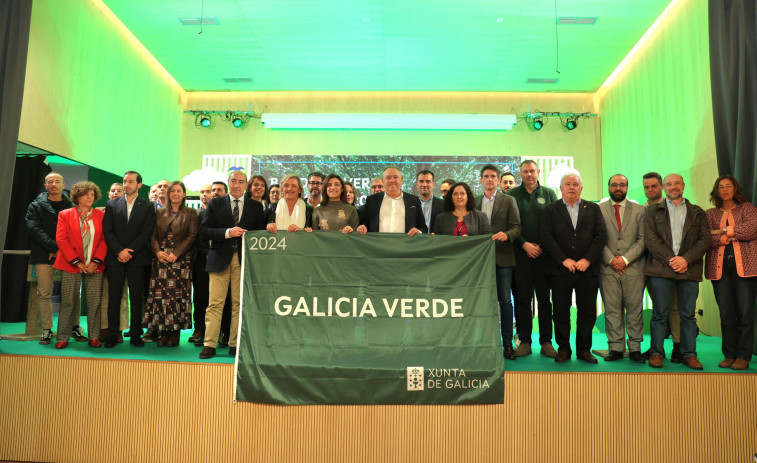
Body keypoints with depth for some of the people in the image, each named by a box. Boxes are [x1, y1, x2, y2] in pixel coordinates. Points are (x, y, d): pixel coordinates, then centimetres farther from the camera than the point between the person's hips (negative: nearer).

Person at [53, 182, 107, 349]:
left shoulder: (100, 215, 9)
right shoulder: (65, 214, 6)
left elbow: (104, 240, 5)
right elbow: (61, 239, -1)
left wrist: (96, 261, -7)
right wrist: (76, 262, -8)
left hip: (94, 266, 1)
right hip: (71, 265, -1)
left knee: (94, 302, 1)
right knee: (68, 302, 1)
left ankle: (94, 337, 8)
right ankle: (63, 338, 10)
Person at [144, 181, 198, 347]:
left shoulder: (190, 214, 5)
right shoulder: (160, 213, 15)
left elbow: (192, 236, -4)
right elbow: (153, 235, 10)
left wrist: (176, 254, -13)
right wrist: (157, 251, -8)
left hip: (180, 259, -3)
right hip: (161, 259, 3)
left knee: (177, 294, -5)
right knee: (160, 294, -1)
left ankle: (175, 333, 3)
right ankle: (164, 332, 7)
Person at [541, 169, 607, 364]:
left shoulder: (593, 208, 11)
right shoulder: (551, 210, 6)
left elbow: (601, 235, 3)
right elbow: (546, 237, -3)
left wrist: (587, 259, -9)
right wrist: (564, 260, -11)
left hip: (587, 268, 1)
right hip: (560, 270, -1)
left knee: (587, 311, 5)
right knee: (561, 311, 3)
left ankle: (584, 349, 19)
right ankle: (563, 349, 16)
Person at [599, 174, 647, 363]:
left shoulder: (639, 210, 10)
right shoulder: (599, 210, 7)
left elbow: (643, 239, 3)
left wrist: (625, 259, -8)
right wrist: (610, 259, -9)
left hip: (633, 268, 1)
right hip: (608, 268, 0)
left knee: (634, 309, 3)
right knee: (612, 310, 2)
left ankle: (635, 347, 13)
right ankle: (616, 347, 9)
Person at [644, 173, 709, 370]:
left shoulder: (698, 213, 15)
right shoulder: (653, 212, 11)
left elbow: (704, 240, 5)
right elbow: (650, 239, 0)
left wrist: (686, 259, -10)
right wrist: (670, 259, -11)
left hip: (689, 270, 2)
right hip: (661, 269, -1)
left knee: (688, 315, 5)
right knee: (659, 314, 1)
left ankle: (689, 354, 14)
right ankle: (656, 353, 8)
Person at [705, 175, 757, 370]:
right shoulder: (710, 213, 16)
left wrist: (724, 231, -4)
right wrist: (723, 238, -12)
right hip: (719, 266, 2)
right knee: (726, 314, 2)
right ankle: (729, 355, 9)